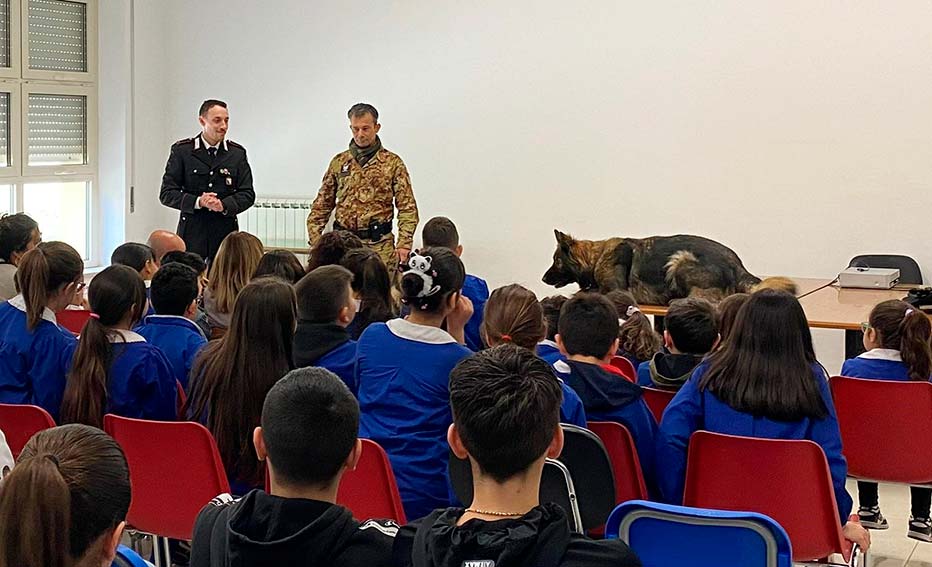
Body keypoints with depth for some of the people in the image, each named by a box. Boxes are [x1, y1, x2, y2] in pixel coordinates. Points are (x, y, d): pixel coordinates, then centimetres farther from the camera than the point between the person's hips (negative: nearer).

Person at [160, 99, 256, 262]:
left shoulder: (237, 153, 8)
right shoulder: (182, 151, 3)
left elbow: (247, 194, 6)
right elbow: (166, 193, 0)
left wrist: (224, 205, -13)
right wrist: (197, 202, -15)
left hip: (225, 232, 1)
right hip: (191, 232, -1)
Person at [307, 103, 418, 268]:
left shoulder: (392, 163, 3)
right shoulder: (338, 162, 11)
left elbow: (407, 208, -1)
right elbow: (321, 206, 14)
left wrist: (403, 244, -12)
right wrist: (315, 241, 4)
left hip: (379, 244, -2)